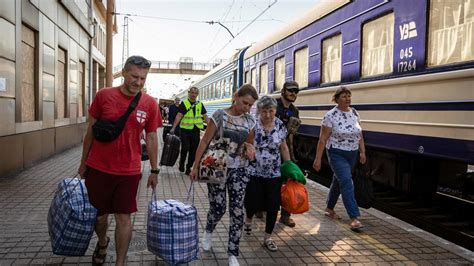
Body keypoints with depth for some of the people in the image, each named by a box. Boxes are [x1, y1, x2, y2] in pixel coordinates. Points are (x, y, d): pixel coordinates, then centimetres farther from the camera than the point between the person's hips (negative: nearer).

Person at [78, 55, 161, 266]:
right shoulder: (103, 95, -5)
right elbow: (91, 131, 4)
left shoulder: (150, 104, -4)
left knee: (123, 217, 3)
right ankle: (102, 243, 47)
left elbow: (151, 138, 4)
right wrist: (83, 163, 9)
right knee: (98, 214, 15)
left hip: (129, 172, -1)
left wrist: (154, 170, 6)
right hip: (98, 169, 1)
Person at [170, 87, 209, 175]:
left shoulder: (200, 104, 10)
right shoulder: (184, 103, 0)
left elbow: (205, 117, 11)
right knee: (185, 148, -6)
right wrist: (173, 127, -14)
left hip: (196, 130, 3)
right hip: (185, 130, -3)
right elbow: (179, 116, -6)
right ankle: (181, 163, 20)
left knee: (194, 150, 5)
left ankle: (189, 167, 19)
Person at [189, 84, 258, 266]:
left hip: (239, 170, 3)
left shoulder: (250, 121, 3)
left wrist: (249, 148, -8)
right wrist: (196, 166, -8)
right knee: (218, 208, 3)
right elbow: (205, 142, -7)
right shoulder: (220, 115, -9)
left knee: (237, 212, 1)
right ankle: (208, 232, 40)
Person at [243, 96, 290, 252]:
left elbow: (283, 148, 8)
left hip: (274, 174, 3)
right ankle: (248, 219, 41)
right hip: (254, 172, -2)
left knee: (273, 206, 4)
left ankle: (267, 238, 23)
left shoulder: (280, 125, -1)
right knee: (253, 203, 4)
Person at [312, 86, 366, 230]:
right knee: (347, 182, -15)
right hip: (337, 154, -6)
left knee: (338, 181, 16)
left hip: (352, 154, 6)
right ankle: (354, 218, -12)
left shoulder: (355, 113, 4)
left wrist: (362, 152, 9)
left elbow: (359, 134, 13)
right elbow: (323, 139, -13)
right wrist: (318, 159, -14)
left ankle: (329, 209, 33)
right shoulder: (331, 115, -13)